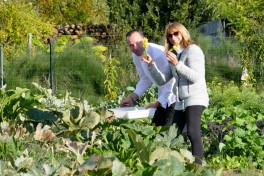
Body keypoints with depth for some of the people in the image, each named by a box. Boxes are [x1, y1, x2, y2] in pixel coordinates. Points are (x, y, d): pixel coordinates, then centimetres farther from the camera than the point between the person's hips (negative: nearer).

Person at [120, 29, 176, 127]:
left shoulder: (158, 54, -27)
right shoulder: (136, 55, 0)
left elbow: (170, 82, -23)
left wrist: (157, 103, -19)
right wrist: (132, 98, 3)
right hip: (163, 98, 9)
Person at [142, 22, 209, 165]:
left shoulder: (192, 50, -4)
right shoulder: (174, 55, 19)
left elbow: (195, 77, -16)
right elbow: (161, 80, 18)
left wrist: (177, 64, -23)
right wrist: (151, 64, 5)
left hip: (195, 99, -9)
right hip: (180, 102, 9)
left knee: (192, 133, -23)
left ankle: (198, 166, -28)